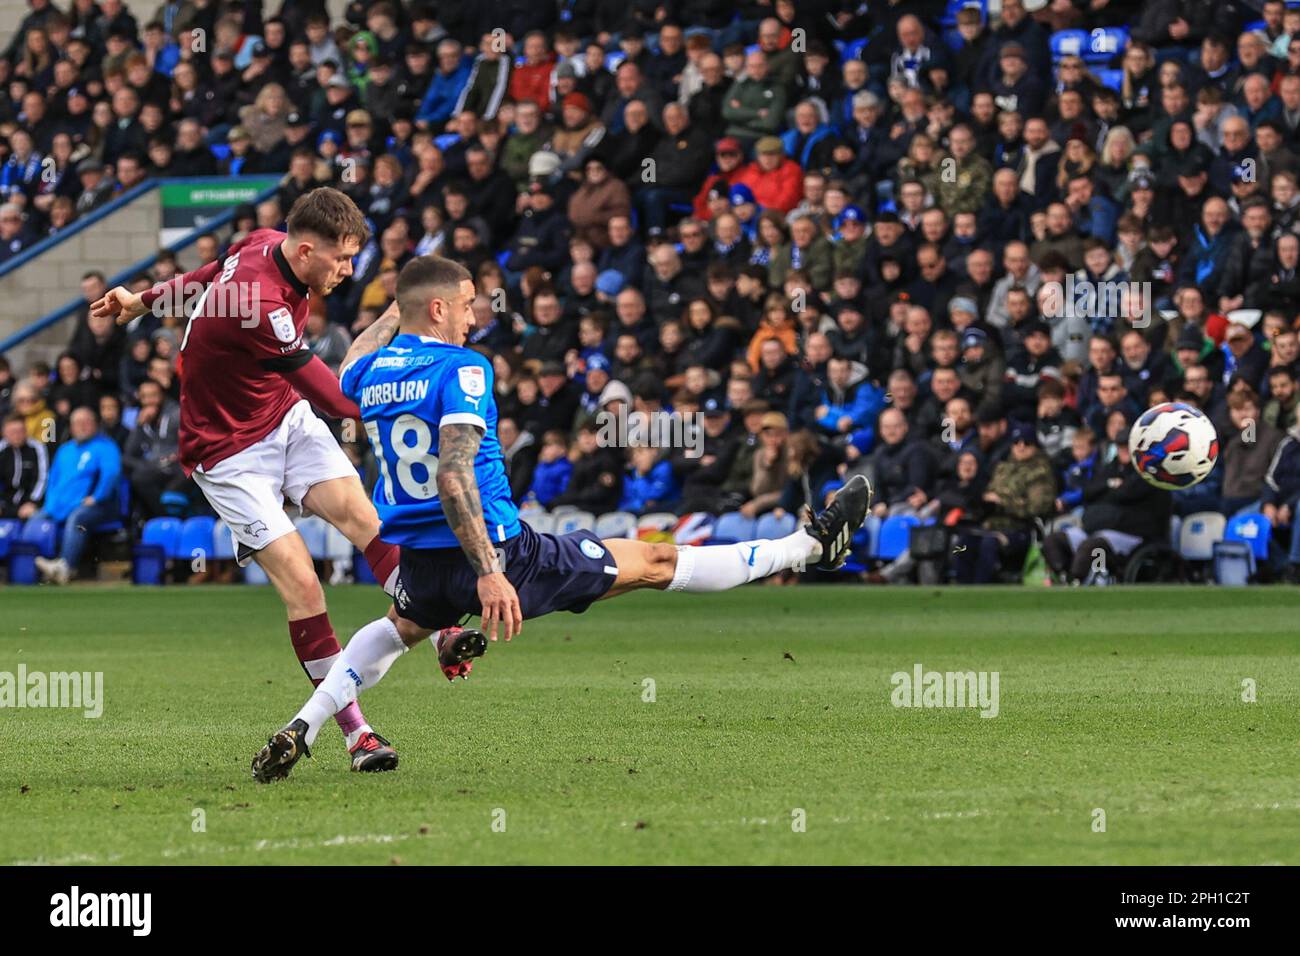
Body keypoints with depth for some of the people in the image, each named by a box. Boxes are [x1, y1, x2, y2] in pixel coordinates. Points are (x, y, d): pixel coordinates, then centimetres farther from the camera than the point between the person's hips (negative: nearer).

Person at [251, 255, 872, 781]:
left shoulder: (370, 373, 5)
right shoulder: (460, 369, -17)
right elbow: (454, 475, -29)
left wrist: (392, 316, 42)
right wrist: (489, 572, -31)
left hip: (420, 566, 6)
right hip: (495, 555, -6)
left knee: (401, 628, 40)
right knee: (655, 562, 5)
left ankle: (301, 730, 20)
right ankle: (810, 546, 16)